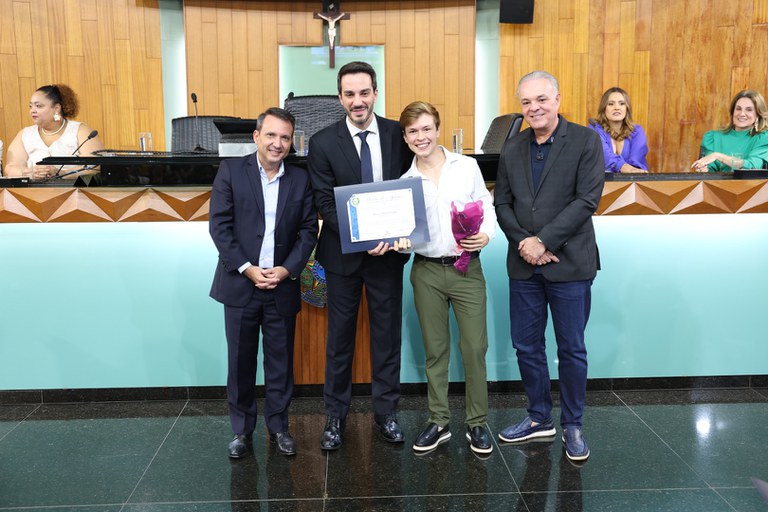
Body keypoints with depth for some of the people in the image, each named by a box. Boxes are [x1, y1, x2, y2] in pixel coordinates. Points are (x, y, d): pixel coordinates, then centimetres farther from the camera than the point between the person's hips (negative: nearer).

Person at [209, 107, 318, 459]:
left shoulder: (300, 179, 5)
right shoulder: (231, 170, -1)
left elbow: (308, 230, 4)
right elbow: (220, 225, -6)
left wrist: (287, 269, -10)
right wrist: (247, 269, -12)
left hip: (282, 286, 2)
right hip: (240, 284, -1)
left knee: (281, 361, 9)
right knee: (240, 361, 8)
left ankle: (278, 426, 25)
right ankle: (242, 429, 23)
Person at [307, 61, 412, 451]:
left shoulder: (398, 134, -1)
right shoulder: (323, 142, -6)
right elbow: (324, 203, -8)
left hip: (387, 250, 1)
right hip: (343, 253, -1)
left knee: (387, 333, 10)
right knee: (340, 336, 10)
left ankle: (386, 412, 26)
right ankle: (336, 415, 24)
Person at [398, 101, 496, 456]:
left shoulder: (467, 166, 3)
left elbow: (486, 207, 5)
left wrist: (487, 234, -14)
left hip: (468, 269, -1)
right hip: (427, 271, 1)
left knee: (475, 348, 0)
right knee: (435, 350, 10)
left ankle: (477, 423, 16)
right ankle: (438, 422, 23)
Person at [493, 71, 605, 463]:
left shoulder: (585, 140, -5)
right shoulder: (512, 150, 10)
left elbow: (588, 199, -13)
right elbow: (502, 203, 7)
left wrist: (544, 241, -17)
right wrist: (522, 242, -10)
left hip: (569, 264, -4)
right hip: (524, 266, 5)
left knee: (571, 349, 7)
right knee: (526, 345, 11)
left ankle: (572, 426, 23)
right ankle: (539, 418, 29)